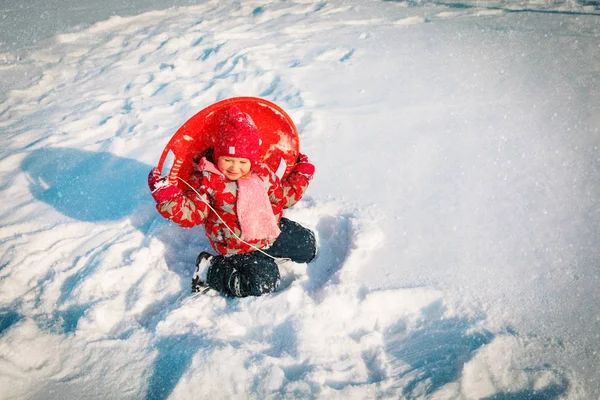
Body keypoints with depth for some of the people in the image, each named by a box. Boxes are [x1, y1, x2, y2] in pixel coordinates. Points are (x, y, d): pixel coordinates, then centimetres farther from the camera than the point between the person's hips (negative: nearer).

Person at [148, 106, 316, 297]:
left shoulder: (262, 174, -2)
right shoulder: (206, 180, -16)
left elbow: (284, 196, 12)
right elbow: (191, 213, -20)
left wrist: (302, 173, 8)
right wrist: (167, 196, -34)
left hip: (271, 231, 7)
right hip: (238, 247, -6)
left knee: (306, 245, 11)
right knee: (263, 281, -24)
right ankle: (210, 270, -4)